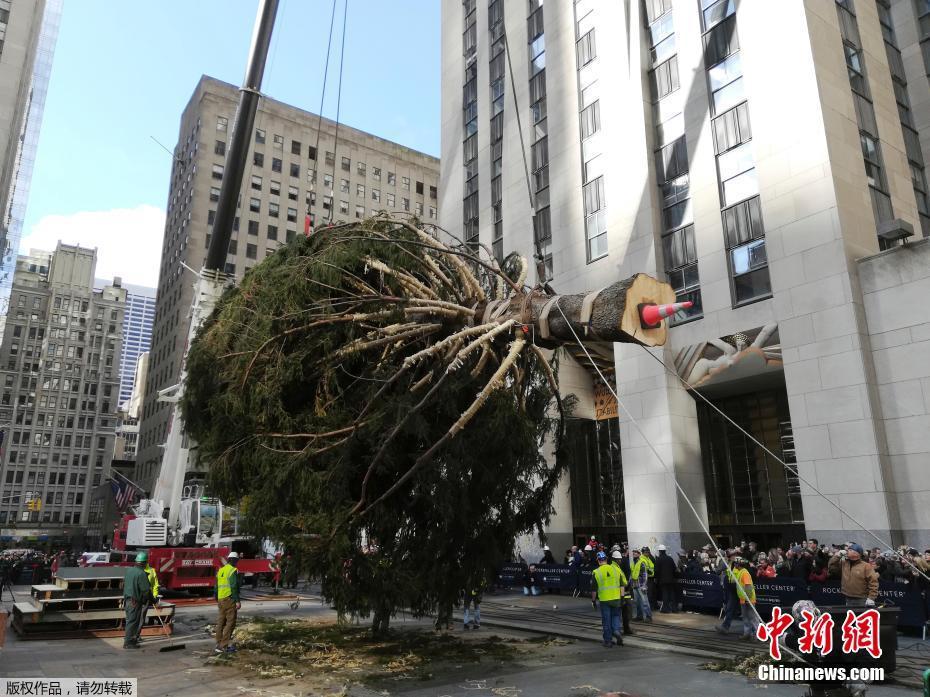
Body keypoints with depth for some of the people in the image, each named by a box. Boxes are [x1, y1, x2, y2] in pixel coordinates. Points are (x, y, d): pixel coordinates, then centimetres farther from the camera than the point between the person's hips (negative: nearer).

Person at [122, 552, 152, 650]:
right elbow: (146, 589, -18)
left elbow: (124, 584, 17)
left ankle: (130, 639, 29)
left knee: (130, 620, 18)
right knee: (132, 621, -1)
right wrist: (152, 598, -5)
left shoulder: (129, 570, 4)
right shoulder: (141, 573, -21)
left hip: (127, 599, 9)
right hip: (135, 601, -9)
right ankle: (128, 642, 4)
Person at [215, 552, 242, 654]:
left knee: (221, 622, 15)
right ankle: (224, 646, -7)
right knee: (230, 622, -4)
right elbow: (234, 587, -18)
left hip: (221, 600, 8)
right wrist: (237, 601, -16)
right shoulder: (233, 571, -11)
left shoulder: (220, 570, 14)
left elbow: (216, 587, 19)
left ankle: (219, 644, 22)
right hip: (229, 599, -8)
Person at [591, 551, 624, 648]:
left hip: (604, 599, -2)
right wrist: (622, 596, 10)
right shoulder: (616, 569, 2)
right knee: (616, 615, 20)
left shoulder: (596, 572, -6)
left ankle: (608, 640, 12)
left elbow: (594, 589, -3)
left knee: (606, 620, 7)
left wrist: (593, 600, 9)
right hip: (616, 598, 2)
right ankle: (617, 630, -3)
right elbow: (622, 585, 4)